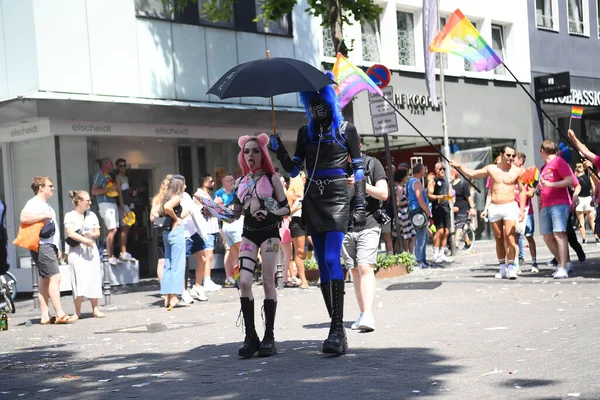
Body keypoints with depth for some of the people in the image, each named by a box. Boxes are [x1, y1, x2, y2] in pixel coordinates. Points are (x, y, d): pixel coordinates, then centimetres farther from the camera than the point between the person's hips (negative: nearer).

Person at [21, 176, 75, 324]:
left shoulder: (46, 205, 23)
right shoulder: (33, 203, -9)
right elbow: (24, 218, -29)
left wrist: (57, 247, 23)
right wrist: (45, 216, -22)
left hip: (50, 246, 10)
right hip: (42, 246, -10)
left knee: (45, 280, 7)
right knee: (55, 277, -16)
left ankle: (45, 316, 8)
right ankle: (60, 314, -19)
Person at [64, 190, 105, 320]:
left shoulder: (91, 215, 12)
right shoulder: (70, 216, -1)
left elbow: (97, 233, 11)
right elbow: (70, 233, -12)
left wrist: (91, 234, -11)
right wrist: (85, 240, -17)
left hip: (91, 251, 4)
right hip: (77, 252, -4)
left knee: (93, 279, 1)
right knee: (80, 281, -10)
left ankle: (95, 309, 7)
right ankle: (77, 312, -2)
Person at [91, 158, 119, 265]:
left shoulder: (109, 176, 19)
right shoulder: (100, 175, -6)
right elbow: (94, 191, -14)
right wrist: (109, 189, -18)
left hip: (113, 203, 9)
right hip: (105, 204, -9)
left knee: (111, 230, 9)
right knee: (112, 230, -14)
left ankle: (111, 255, 13)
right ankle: (110, 257, -14)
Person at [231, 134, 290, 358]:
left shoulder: (272, 178, 0)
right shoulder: (242, 181, 11)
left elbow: (286, 208, -2)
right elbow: (236, 213, 15)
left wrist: (270, 214, -20)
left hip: (269, 233, -3)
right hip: (248, 234, 3)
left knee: (268, 282, -6)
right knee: (244, 281, -12)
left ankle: (269, 337, 2)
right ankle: (250, 336, -5)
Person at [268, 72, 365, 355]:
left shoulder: (346, 130, 3)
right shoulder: (306, 132, 14)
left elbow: (358, 169, 1)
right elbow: (294, 170, 14)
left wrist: (360, 205, -6)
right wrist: (279, 151, -4)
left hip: (337, 197, -5)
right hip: (312, 200, 5)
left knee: (331, 259, -19)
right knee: (323, 265, 4)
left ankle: (337, 328, -22)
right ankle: (337, 330, 9)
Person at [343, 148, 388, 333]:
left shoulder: (372, 163, 3)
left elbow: (383, 194, -3)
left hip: (368, 225, -4)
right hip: (345, 226, 4)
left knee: (365, 267, -16)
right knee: (354, 270, 6)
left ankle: (368, 316, -22)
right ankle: (362, 313, 14)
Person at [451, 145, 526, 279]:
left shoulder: (517, 171, 1)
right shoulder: (491, 169, 7)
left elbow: (522, 191, 6)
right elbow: (472, 173, 15)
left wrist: (522, 209, -1)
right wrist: (459, 166, 6)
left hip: (510, 207, -3)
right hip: (494, 208, 3)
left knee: (510, 238, -14)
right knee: (499, 239, 6)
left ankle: (511, 267, -12)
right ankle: (502, 267, 12)